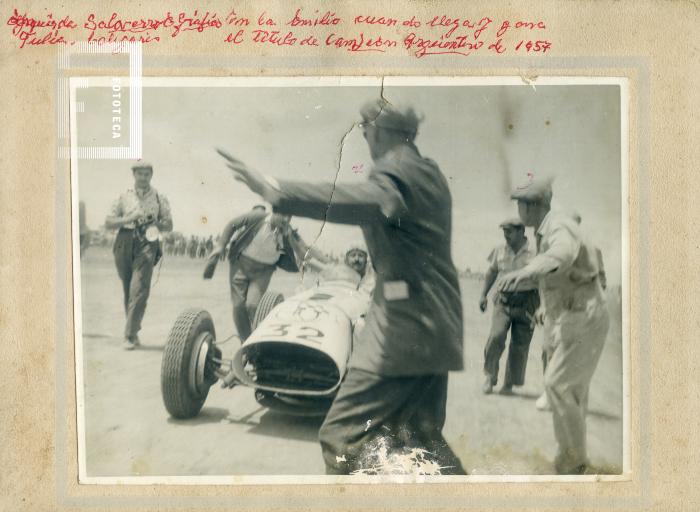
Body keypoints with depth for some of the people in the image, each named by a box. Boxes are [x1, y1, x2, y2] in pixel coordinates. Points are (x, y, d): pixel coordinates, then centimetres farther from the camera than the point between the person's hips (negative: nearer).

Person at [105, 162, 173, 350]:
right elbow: (108, 223, 8)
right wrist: (128, 219, -9)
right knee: (128, 291, 7)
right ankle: (134, 333, 18)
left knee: (139, 290, -14)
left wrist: (157, 224, -9)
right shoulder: (124, 197, 13)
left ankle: (130, 336, -14)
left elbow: (169, 225, 13)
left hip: (146, 245, -2)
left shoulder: (159, 198, 12)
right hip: (125, 243, 2)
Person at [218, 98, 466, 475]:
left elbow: (367, 200, -35)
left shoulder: (397, 169, -12)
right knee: (421, 438, 19)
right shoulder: (428, 172, 18)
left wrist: (274, 190, -43)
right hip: (433, 326, 10)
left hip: (404, 324, -10)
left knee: (343, 434, -9)